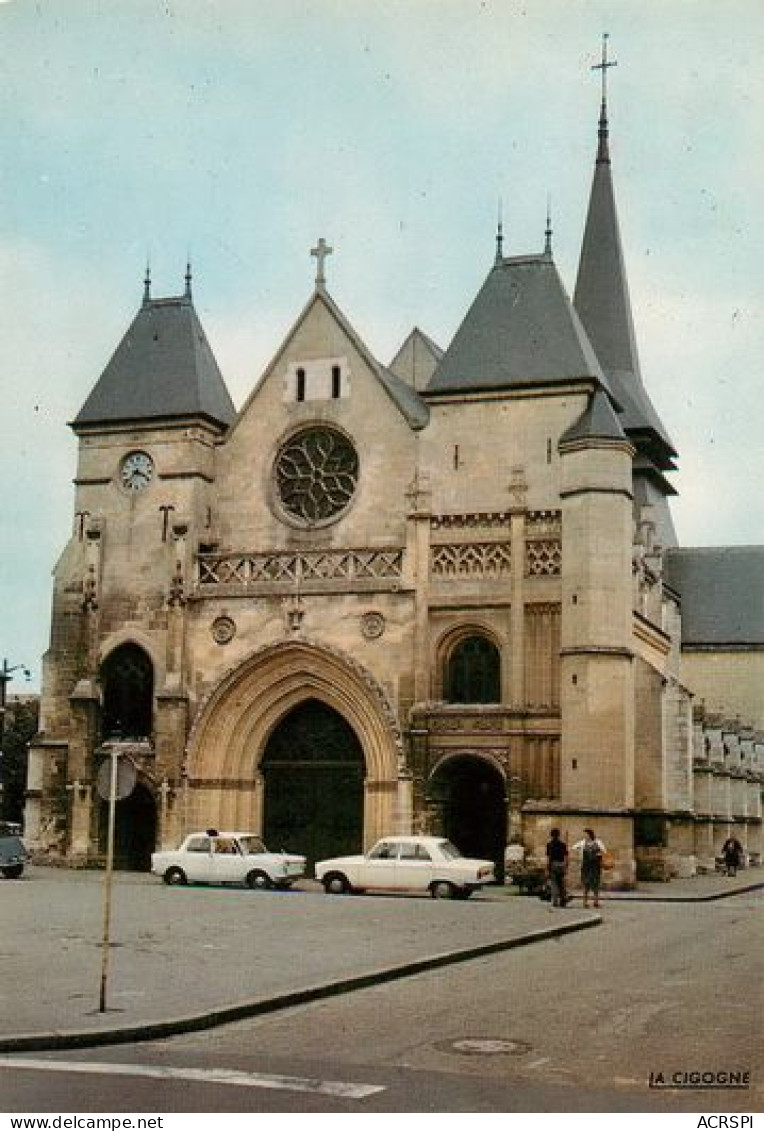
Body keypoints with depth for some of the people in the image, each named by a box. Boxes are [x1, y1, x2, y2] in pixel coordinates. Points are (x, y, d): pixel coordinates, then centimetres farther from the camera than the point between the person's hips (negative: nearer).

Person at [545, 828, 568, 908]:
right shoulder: (563, 844, 7)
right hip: (561, 864, 3)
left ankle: (555, 902, -5)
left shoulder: (549, 844, -3)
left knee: (554, 884, -1)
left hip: (553, 865, -3)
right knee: (561, 884, 13)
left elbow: (548, 857, -7)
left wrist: (547, 869, -5)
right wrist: (566, 867, 9)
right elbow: (566, 857, 4)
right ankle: (563, 901, 9)